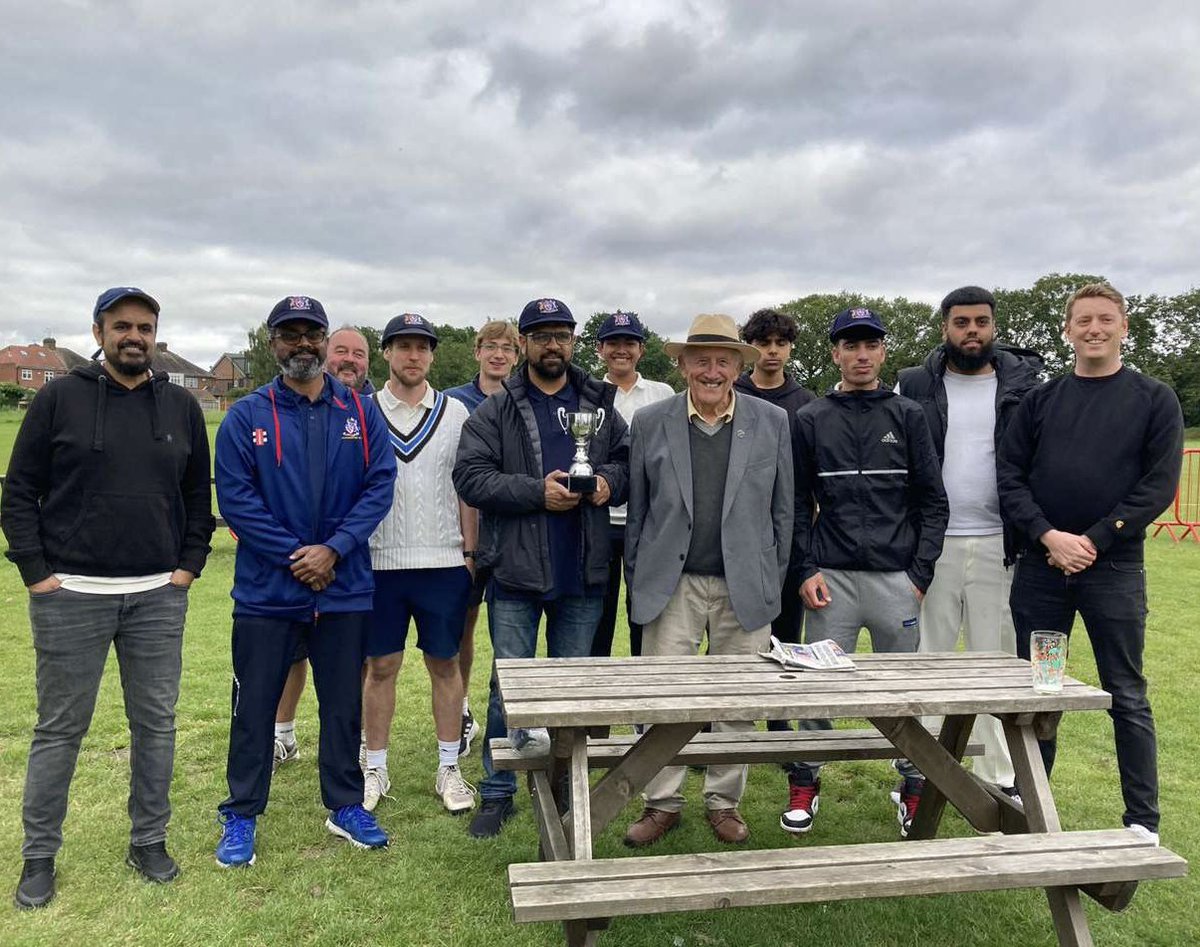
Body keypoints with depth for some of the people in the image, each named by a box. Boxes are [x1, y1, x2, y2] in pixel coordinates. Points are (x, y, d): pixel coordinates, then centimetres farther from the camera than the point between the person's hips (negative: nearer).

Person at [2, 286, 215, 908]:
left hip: (158, 597, 3)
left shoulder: (181, 407, 7)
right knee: (59, 730, 8)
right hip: (70, 596, -2)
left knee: (156, 724, 9)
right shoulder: (59, 398, -1)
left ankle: (149, 841, 25)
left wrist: (189, 566, 4)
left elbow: (198, 496, 13)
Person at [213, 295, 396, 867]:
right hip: (266, 589, -1)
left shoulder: (360, 412, 3)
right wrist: (295, 556, -14)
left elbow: (380, 484, -3)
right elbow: (234, 498, -7)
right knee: (254, 705, 8)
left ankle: (346, 806, 29)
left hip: (345, 587, 2)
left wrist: (333, 550, -14)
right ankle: (240, 816, 25)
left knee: (343, 703, 13)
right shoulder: (246, 416, -2)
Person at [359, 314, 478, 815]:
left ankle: (449, 768, 20)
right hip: (379, 561, 0)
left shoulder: (455, 412, 6)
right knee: (380, 666, 8)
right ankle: (375, 769, 21)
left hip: (444, 561, 1)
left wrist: (470, 552, 2)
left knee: (445, 664, 8)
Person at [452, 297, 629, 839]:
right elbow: (470, 476, -10)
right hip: (516, 571, -3)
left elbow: (627, 461, 14)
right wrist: (538, 492, -19)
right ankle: (498, 794, 21)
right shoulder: (494, 412, -1)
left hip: (583, 573, 3)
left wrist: (608, 481, -8)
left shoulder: (599, 406, 9)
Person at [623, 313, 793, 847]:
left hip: (745, 585, 1)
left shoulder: (772, 422, 3)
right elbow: (636, 509, 7)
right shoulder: (650, 422, 3)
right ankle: (662, 803, 17)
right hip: (671, 583, 0)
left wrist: (774, 580, 5)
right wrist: (638, 578, 5)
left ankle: (725, 802, 25)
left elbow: (782, 508, 7)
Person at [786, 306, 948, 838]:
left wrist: (921, 574, -2)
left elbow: (933, 501, 6)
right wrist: (806, 570, -3)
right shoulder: (811, 420, 7)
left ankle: (913, 788, 24)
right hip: (831, 577, 0)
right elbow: (799, 504, 7)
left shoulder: (907, 416, 7)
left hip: (898, 577, 0)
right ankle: (804, 786, 19)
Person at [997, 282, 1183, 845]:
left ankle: (1143, 820, 18)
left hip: (1114, 568, -2)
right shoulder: (1041, 400, 9)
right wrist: (1048, 535, -12)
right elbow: (1009, 475, 3)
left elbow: (1159, 485, -5)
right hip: (1040, 565, 3)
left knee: (1126, 696, 5)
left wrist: (1093, 541, -14)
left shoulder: (1154, 400, 3)